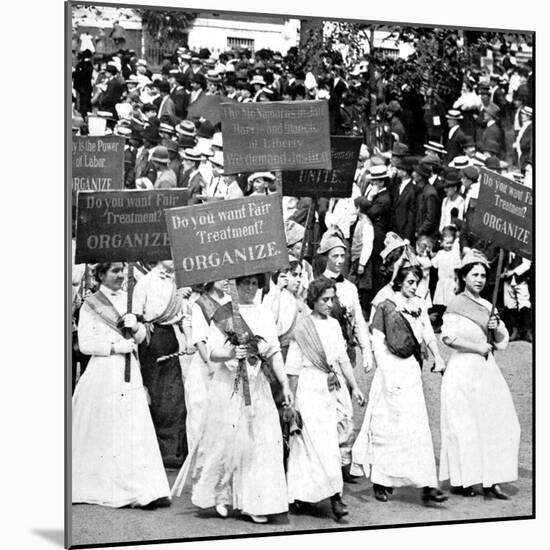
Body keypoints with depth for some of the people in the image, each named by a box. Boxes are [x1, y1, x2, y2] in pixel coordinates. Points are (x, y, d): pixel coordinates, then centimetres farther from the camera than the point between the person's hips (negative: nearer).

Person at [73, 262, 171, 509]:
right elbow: (85, 344, -7)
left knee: (137, 430, 0)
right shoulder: (90, 305, -2)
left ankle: (145, 490, 2)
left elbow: (141, 337, 14)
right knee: (103, 433, 0)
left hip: (130, 373, 5)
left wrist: (135, 326, -7)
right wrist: (116, 346, -13)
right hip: (103, 374, -5)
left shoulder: (127, 299, 13)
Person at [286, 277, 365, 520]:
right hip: (309, 390, -6)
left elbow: (343, 359, 14)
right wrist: (292, 400, -7)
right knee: (323, 445, -8)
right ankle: (334, 496, -7)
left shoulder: (334, 324, 9)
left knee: (306, 445, 12)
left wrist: (354, 386, 10)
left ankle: (299, 494, 21)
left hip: (329, 390, 6)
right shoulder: (302, 329, -9)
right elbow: (293, 369, -7)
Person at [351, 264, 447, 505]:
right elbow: (378, 344, -7)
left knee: (416, 426, 5)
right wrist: (388, 377, -13)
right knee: (387, 426, -3)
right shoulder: (385, 307, -3)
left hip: (412, 370, 5)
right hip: (390, 370, -5)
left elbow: (429, 335, 10)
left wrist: (438, 359, -6)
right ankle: (380, 483, 2)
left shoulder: (418, 306, 12)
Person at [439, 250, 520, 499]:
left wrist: (497, 328, -2)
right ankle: (461, 481, 6)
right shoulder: (456, 304, -5)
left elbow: (503, 342, 18)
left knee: (495, 424, 1)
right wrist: (478, 347, -11)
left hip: (487, 371, 7)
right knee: (464, 426, -3)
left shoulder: (487, 307, 15)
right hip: (463, 370, -6)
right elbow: (448, 337, -18)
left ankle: (490, 480, 6)